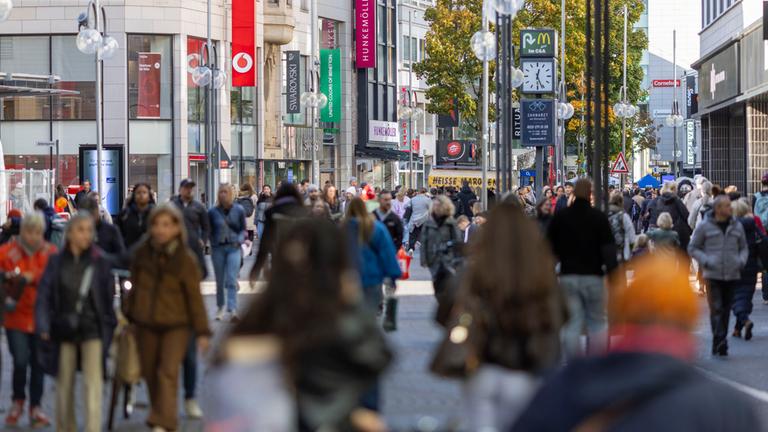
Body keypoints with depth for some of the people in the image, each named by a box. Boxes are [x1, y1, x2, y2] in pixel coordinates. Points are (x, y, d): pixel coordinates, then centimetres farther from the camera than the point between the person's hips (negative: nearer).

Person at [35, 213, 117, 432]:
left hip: (92, 330, -2)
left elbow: (109, 296, 3)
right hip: (64, 330, 2)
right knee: (64, 383, 11)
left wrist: (109, 327, 1)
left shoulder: (100, 262, -2)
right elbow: (44, 294, 1)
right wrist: (43, 327, -9)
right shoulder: (56, 262, 1)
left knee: (93, 382, -12)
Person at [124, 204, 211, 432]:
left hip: (176, 325, -4)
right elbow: (135, 285, 12)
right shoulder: (142, 252, 0)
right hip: (145, 323, 4)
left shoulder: (186, 259, -9)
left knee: (168, 372, -15)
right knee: (150, 373, 12)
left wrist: (202, 332, -6)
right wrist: (128, 314, 17)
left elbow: (194, 296, -6)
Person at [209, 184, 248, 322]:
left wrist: (240, 240, -6)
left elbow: (243, 229, 10)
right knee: (220, 281, 10)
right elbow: (209, 231, 7)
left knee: (232, 281, -11)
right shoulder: (213, 212, -1)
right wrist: (213, 243, -6)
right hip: (218, 248, 1)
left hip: (234, 248, -1)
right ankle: (220, 307, 28)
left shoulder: (239, 210, 1)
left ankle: (232, 310, -16)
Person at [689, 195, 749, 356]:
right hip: (713, 275, -4)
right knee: (716, 308, -14)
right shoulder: (704, 226, -1)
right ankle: (720, 340, -20)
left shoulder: (737, 227, 9)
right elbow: (693, 248, 4)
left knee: (726, 310, 8)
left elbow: (744, 247, 20)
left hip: (732, 275, 4)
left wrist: (742, 261, -1)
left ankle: (718, 345, 17)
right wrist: (706, 261, -11)